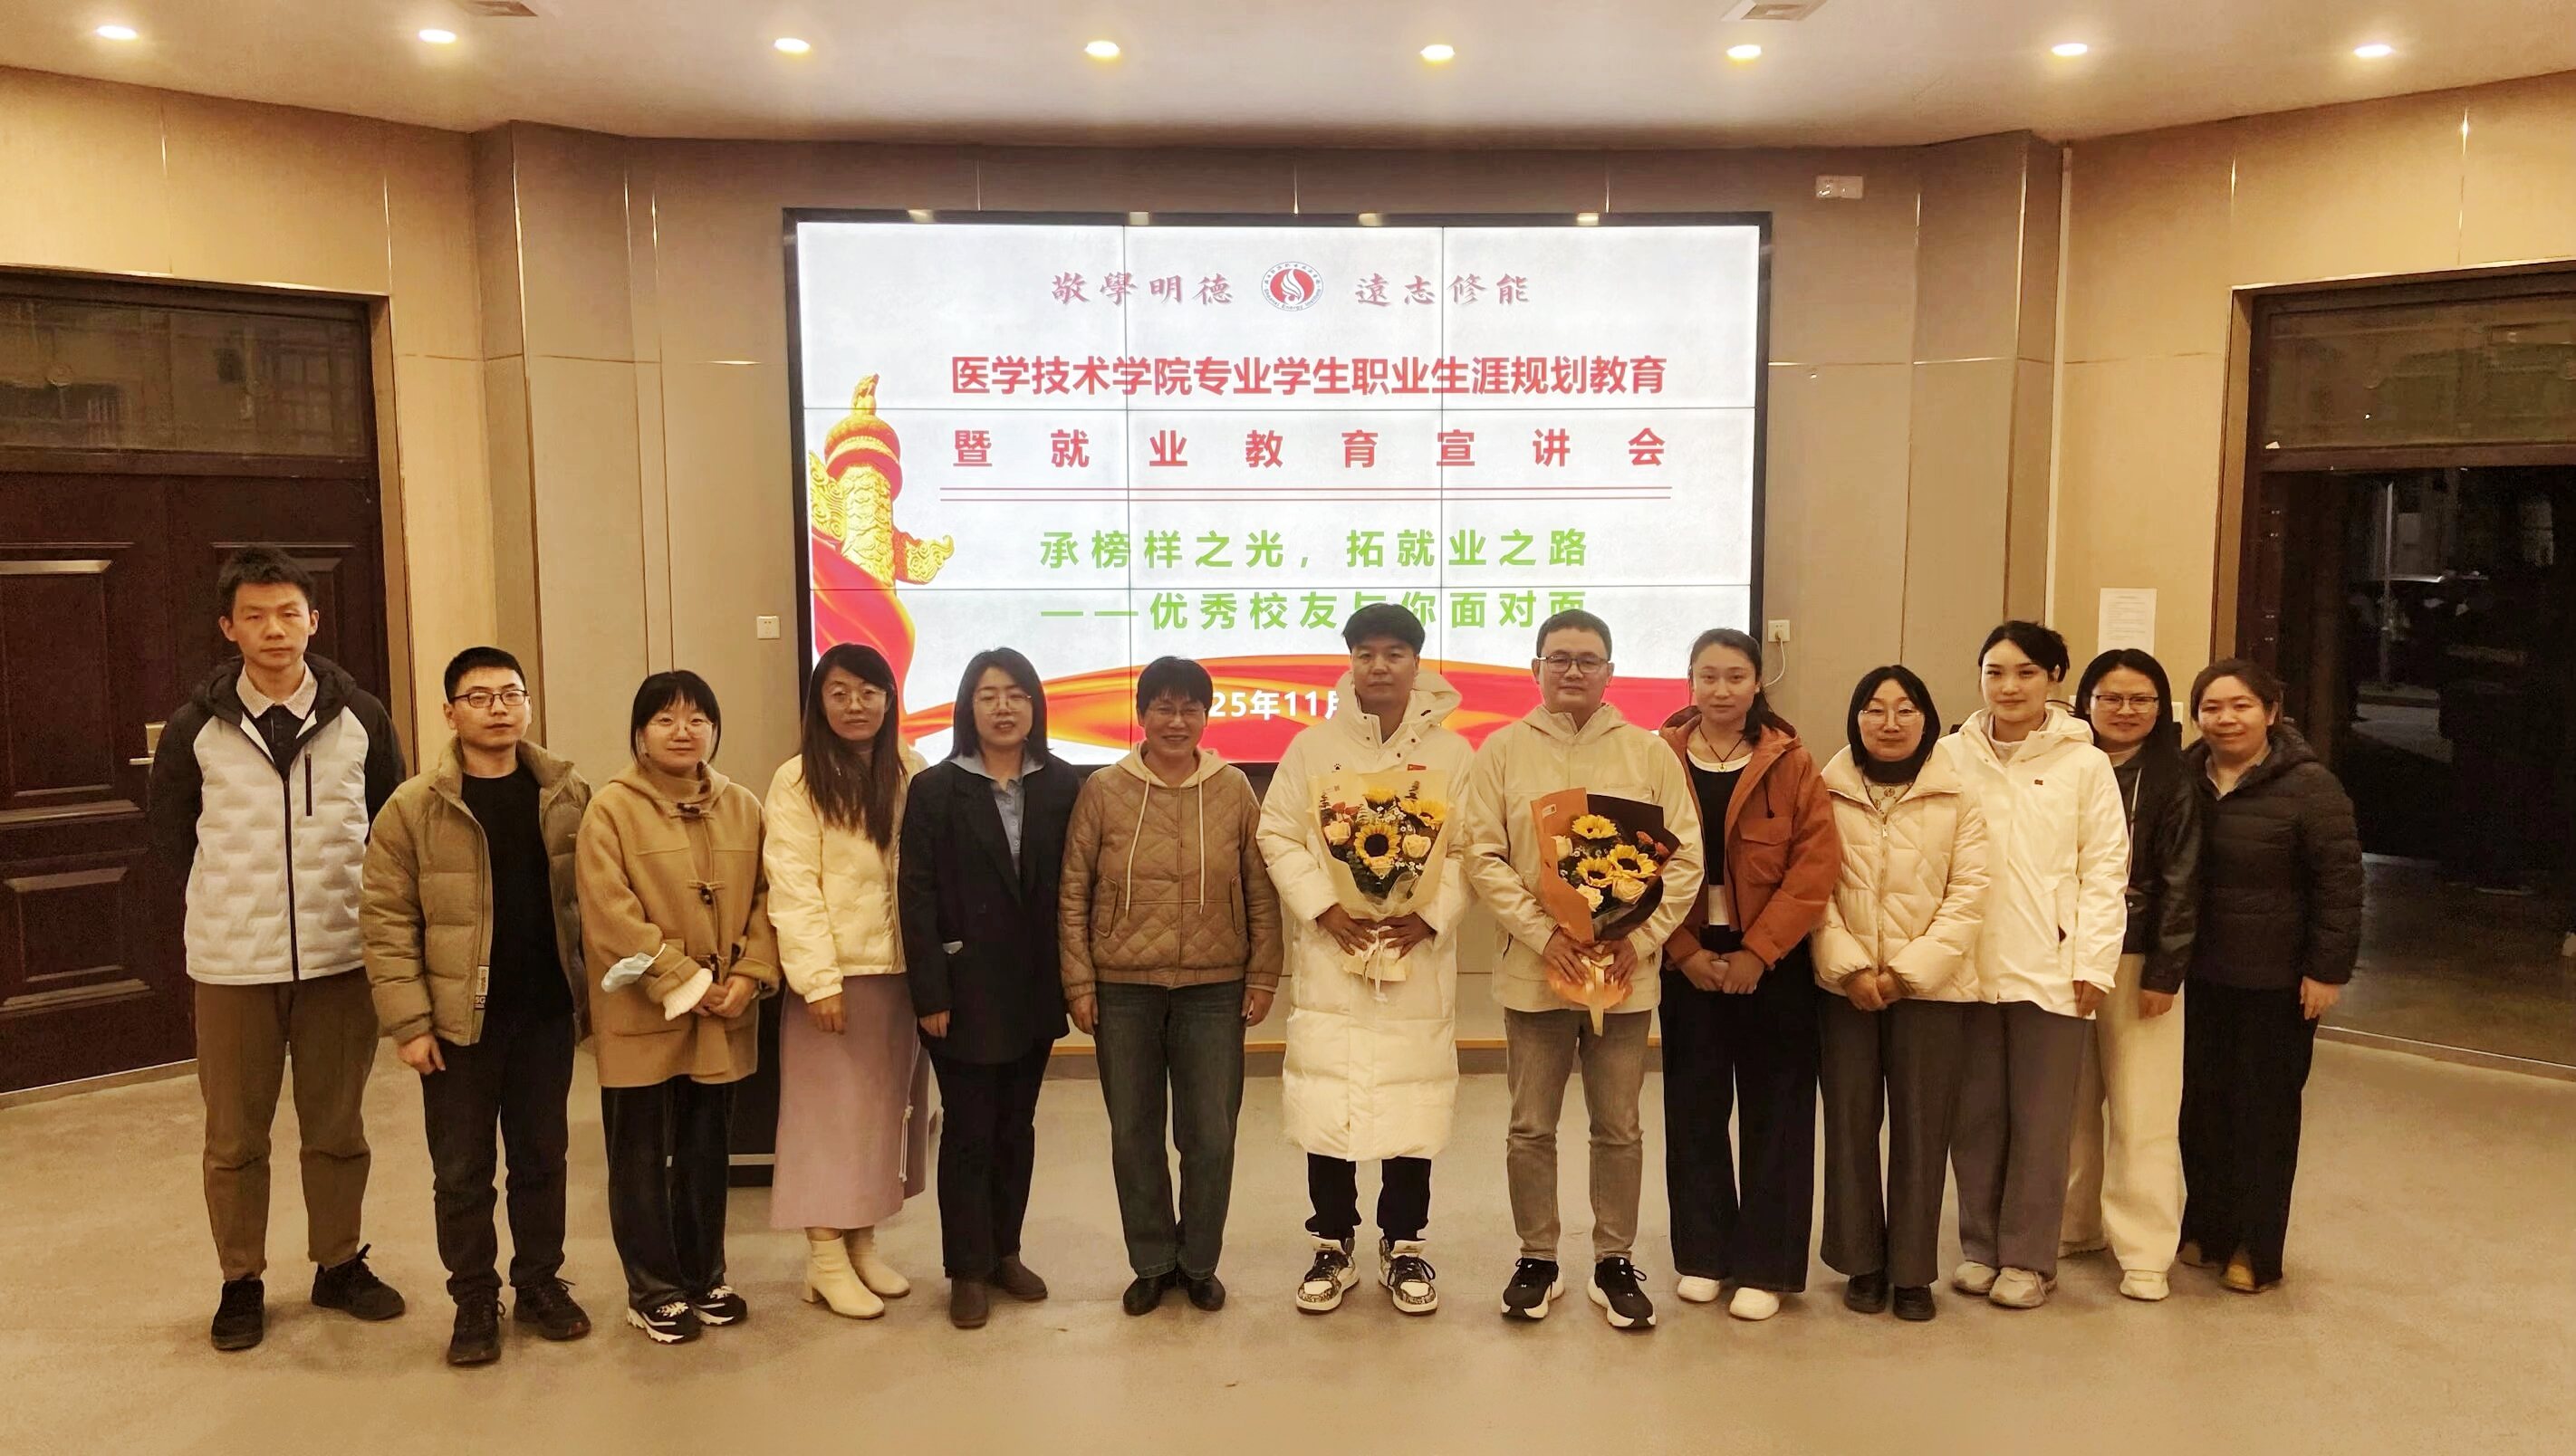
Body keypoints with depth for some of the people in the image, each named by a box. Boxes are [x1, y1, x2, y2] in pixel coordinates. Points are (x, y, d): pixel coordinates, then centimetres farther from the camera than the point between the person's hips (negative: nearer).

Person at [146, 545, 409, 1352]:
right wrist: (232, 899, 7)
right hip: (233, 963, 0)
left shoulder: (359, 716, -1)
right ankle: (241, 1282, 25)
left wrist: (348, 895, 4)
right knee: (234, 1138, 9)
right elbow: (169, 833, 8)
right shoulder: (197, 726, -3)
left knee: (337, 1128, 12)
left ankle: (339, 1264, 28)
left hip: (341, 955, 1)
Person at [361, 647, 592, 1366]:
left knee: (542, 1158, 14)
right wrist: (408, 1022, -11)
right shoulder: (414, 808, -6)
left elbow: (588, 899, 7)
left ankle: (540, 1282, 29)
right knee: (462, 1171, 8)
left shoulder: (566, 795, 2)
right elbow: (387, 922, -6)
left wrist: (591, 992, 1)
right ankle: (474, 1299, 23)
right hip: (460, 1022, -2)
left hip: (547, 1016, 2)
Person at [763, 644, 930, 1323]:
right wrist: (819, 978, -17)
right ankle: (826, 1258, 12)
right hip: (835, 971, -4)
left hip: (900, 969, 5)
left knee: (883, 1108, 11)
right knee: (828, 1111, 2)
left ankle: (863, 1243, 23)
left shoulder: (910, 772, 7)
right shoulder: (797, 780, -6)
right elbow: (791, 887, -11)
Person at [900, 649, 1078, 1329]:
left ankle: (1006, 1252, 27)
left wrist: (1074, 969, -4)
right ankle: (968, 1270, 16)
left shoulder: (1062, 786, 3)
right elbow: (918, 896, -7)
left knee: (1017, 1126, 14)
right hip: (967, 988, -3)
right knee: (968, 1130, 4)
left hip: (1034, 987, 3)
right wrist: (930, 993, -12)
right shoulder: (935, 789, -3)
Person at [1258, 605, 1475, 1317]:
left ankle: (1402, 1247, 22)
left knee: (1412, 1102, 5)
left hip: (1417, 954, 0)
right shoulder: (1311, 747, 5)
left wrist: (1431, 915, -13)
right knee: (1324, 1103, 3)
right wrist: (1322, 908, -11)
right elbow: (1279, 837, 1)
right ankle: (1332, 1246, 19)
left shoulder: (1452, 752, 4)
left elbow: (1470, 849, 0)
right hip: (1329, 953, 0)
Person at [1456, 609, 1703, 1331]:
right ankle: (1536, 1260, 25)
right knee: (1531, 1127, 9)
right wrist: (1544, 934, -14)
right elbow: (1482, 855, -5)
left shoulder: (1649, 752, 2)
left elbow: (1684, 857, 0)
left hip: (1624, 971, 1)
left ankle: (1615, 1263, 25)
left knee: (1618, 1128, 10)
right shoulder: (1503, 751, 0)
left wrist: (1638, 939, -10)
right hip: (1534, 971, 0)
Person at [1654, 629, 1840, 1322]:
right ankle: (1703, 1255, 22)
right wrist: (1686, 951, -11)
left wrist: (1757, 951, -14)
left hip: (1771, 961, -1)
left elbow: (1816, 862, -8)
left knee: (1774, 1113, 4)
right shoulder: (1661, 759, 0)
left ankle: (1767, 1267, 15)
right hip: (1687, 959, 1)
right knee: (1694, 1109, 8)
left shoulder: (1791, 763, -2)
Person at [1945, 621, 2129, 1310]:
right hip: (1968, 965, 1)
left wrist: (2094, 962, -5)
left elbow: (2104, 870, 0)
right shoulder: (1951, 758, 3)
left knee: (2041, 1121, 5)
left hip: (2051, 969, -1)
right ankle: (1979, 1246, 23)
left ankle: (2028, 1256, 19)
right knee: (1975, 1115, 9)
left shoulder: (2084, 764, 0)